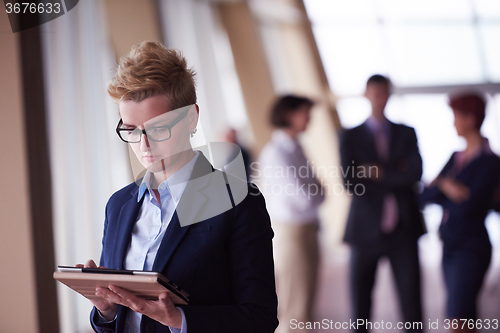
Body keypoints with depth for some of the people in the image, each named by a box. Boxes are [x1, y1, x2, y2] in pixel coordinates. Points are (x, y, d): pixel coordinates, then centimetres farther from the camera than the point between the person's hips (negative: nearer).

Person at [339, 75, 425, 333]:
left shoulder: (406, 134, 9)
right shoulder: (351, 137, 4)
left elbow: (415, 173, -7)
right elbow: (351, 183, -10)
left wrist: (381, 174, -9)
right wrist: (396, 175, -9)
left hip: (403, 228, 1)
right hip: (366, 230, -1)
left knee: (411, 302, 0)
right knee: (360, 302, 7)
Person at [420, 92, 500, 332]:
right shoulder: (456, 158, 13)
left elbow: (468, 207, -19)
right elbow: (425, 196, 6)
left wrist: (440, 194, -2)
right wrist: (444, 187, -12)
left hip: (470, 248, -7)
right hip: (450, 245, 7)